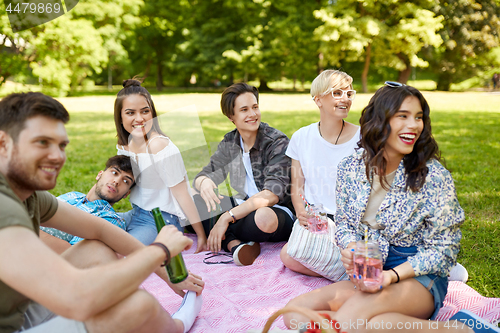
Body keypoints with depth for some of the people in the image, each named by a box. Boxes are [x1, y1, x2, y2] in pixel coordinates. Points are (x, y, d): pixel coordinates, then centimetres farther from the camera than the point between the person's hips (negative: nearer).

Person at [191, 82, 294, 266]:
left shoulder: (277, 141, -14)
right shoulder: (230, 142, 3)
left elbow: (273, 194, -24)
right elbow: (203, 175, 4)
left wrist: (228, 217, -31)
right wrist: (204, 182, -24)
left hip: (278, 211, -6)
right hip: (244, 207, 6)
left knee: (264, 217, -41)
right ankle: (234, 243, -28)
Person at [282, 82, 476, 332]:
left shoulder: (434, 177, -11)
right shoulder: (351, 167, 0)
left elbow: (443, 249, -8)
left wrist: (392, 275, -23)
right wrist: (350, 249, -14)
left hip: (419, 277, -5)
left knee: (352, 313, -35)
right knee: (294, 313, -18)